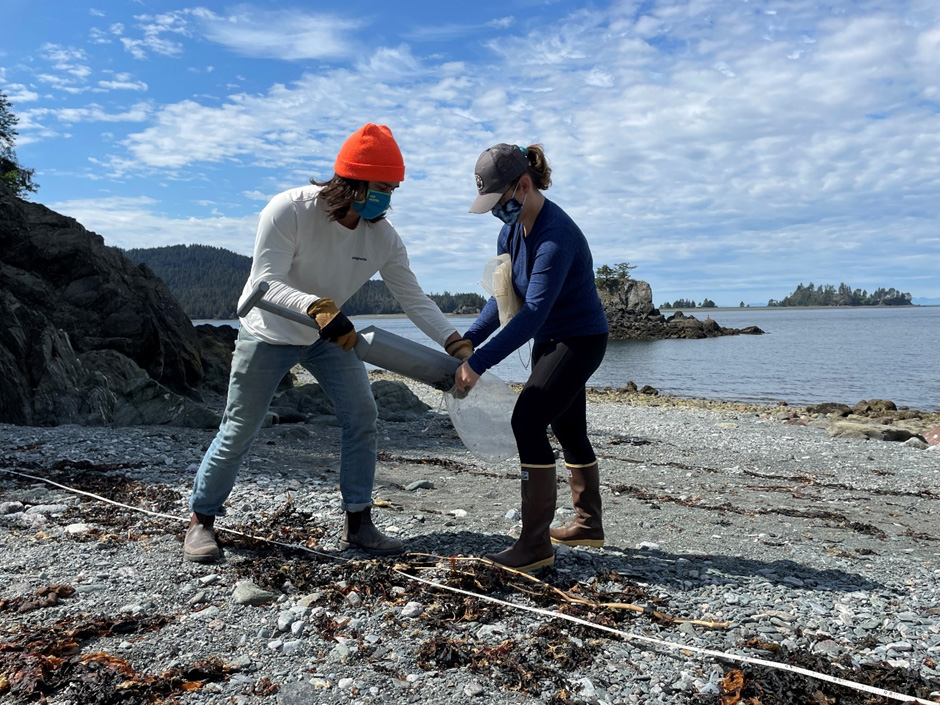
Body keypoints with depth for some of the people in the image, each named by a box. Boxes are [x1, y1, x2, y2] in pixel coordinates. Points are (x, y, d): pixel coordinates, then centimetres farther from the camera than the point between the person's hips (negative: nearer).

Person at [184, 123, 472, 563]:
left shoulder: (383, 237, -14)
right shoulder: (289, 210, -28)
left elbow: (413, 298, -13)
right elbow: (266, 282, -31)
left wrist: (455, 344, -25)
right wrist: (317, 308, -50)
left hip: (330, 336, 5)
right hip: (269, 333, -4)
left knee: (361, 416, -5)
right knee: (239, 431, 1)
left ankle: (357, 523, 8)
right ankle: (201, 520, 23)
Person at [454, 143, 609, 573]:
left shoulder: (556, 235, -27)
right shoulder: (511, 231, 1)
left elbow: (533, 312, -34)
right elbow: (503, 298, 2)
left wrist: (479, 363, -36)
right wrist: (468, 339, -13)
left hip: (580, 340, -9)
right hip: (550, 341, 9)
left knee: (528, 420, -18)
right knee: (569, 429, 17)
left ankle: (535, 545, -12)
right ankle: (588, 525, 34)